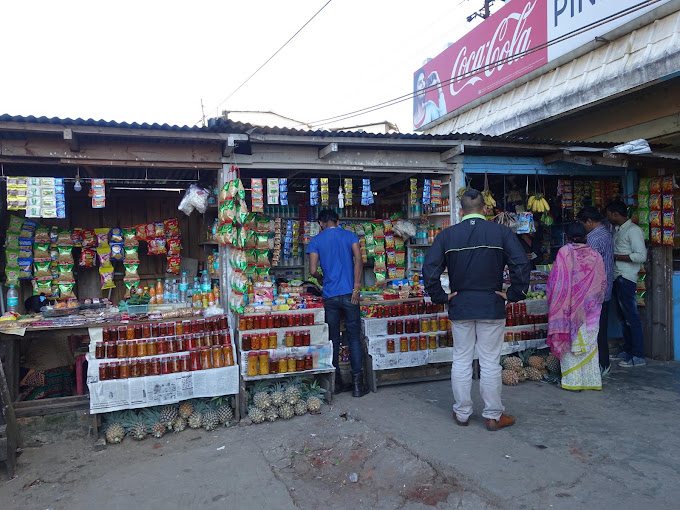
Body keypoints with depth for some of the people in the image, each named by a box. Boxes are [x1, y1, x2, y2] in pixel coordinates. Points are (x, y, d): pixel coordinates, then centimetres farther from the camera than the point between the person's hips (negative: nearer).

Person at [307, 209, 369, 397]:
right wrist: (356, 288, -7)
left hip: (330, 296, 0)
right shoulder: (350, 236, 5)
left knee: (333, 340, 10)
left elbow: (313, 271, -2)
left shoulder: (316, 241, 4)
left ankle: (336, 382, 16)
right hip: (349, 293, 0)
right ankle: (357, 384, 5)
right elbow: (358, 260, -7)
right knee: (354, 339, 4)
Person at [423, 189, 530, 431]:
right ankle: (493, 415, 18)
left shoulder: (447, 235, -1)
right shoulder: (501, 232, -4)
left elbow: (429, 269, -6)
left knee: (461, 361, 12)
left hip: (460, 308, 1)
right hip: (492, 308, -1)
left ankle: (462, 413, 23)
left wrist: (441, 297, 3)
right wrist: (513, 294, -2)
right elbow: (522, 265, -12)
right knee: (490, 362, 7)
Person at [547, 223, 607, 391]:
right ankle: (592, 380, 17)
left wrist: (552, 301, 2)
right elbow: (603, 283, 9)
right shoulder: (595, 255, 3)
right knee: (589, 342, 11)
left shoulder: (564, 252, -8)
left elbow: (556, 282, -10)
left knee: (569, 340, 3)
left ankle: (573, 381, 5)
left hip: (569, 307, -4)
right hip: (590, 308, 4)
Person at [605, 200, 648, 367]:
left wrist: (616, 257, -16)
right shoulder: (617, 230, 17)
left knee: (632, 317, -5)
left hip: (626, 279, -9)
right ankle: (627, 350, 24)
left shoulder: (633, 230, -12)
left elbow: (641, 256, -19)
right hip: (617, 278, 9)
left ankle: (638, 356, 0)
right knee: (623, 316, 14)